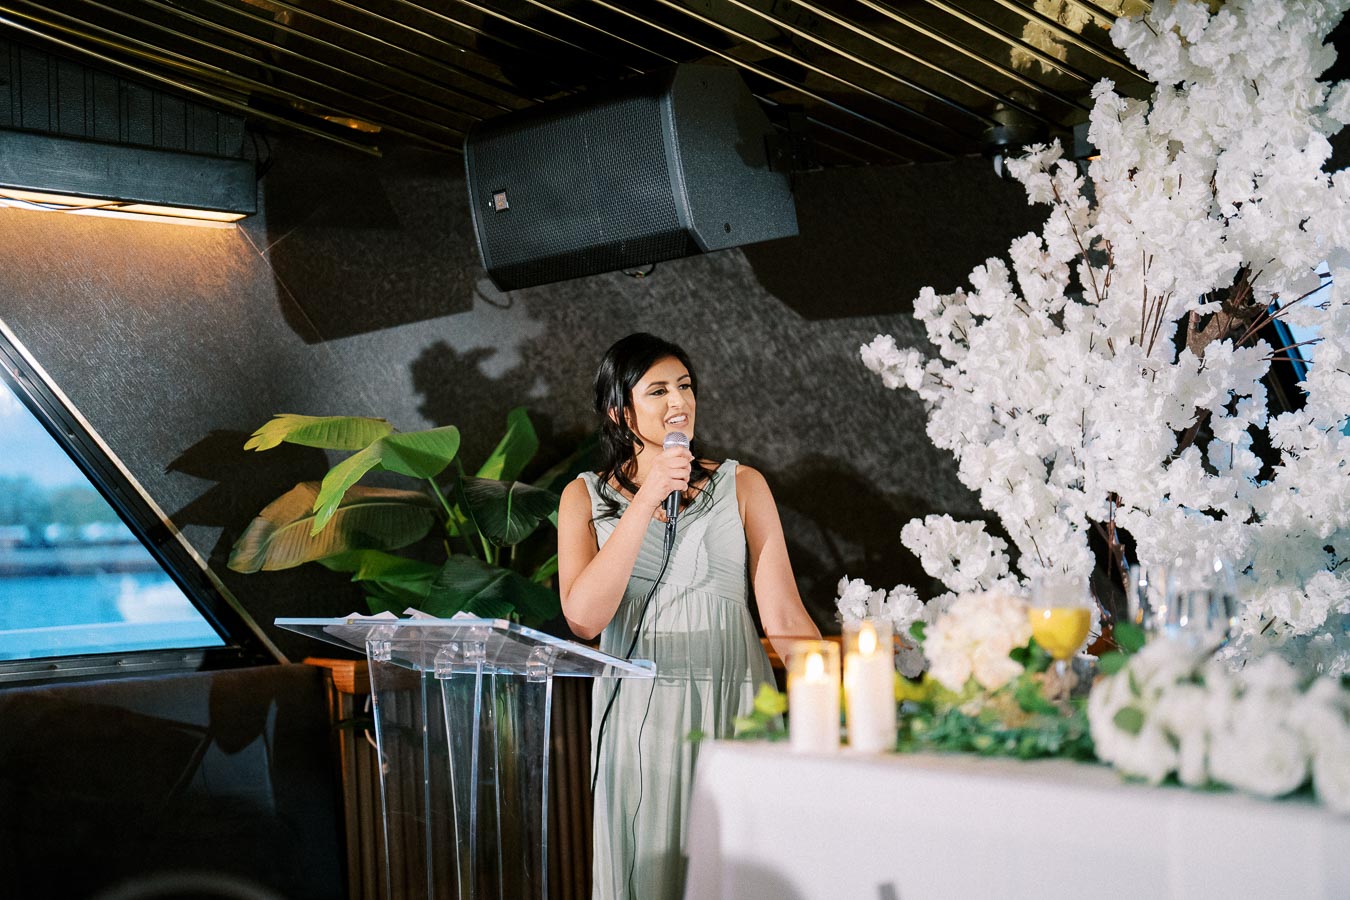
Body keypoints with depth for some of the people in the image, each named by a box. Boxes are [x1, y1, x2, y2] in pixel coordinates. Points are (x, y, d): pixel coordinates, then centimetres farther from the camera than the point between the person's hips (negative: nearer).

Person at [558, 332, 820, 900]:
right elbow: (584, 618, -7)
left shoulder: (741, 485, 8)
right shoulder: (587, 496, 8)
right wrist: (646, 500, -10)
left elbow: (782, 614, 3)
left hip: (734, 703, 0)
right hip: (640, 712, 0)